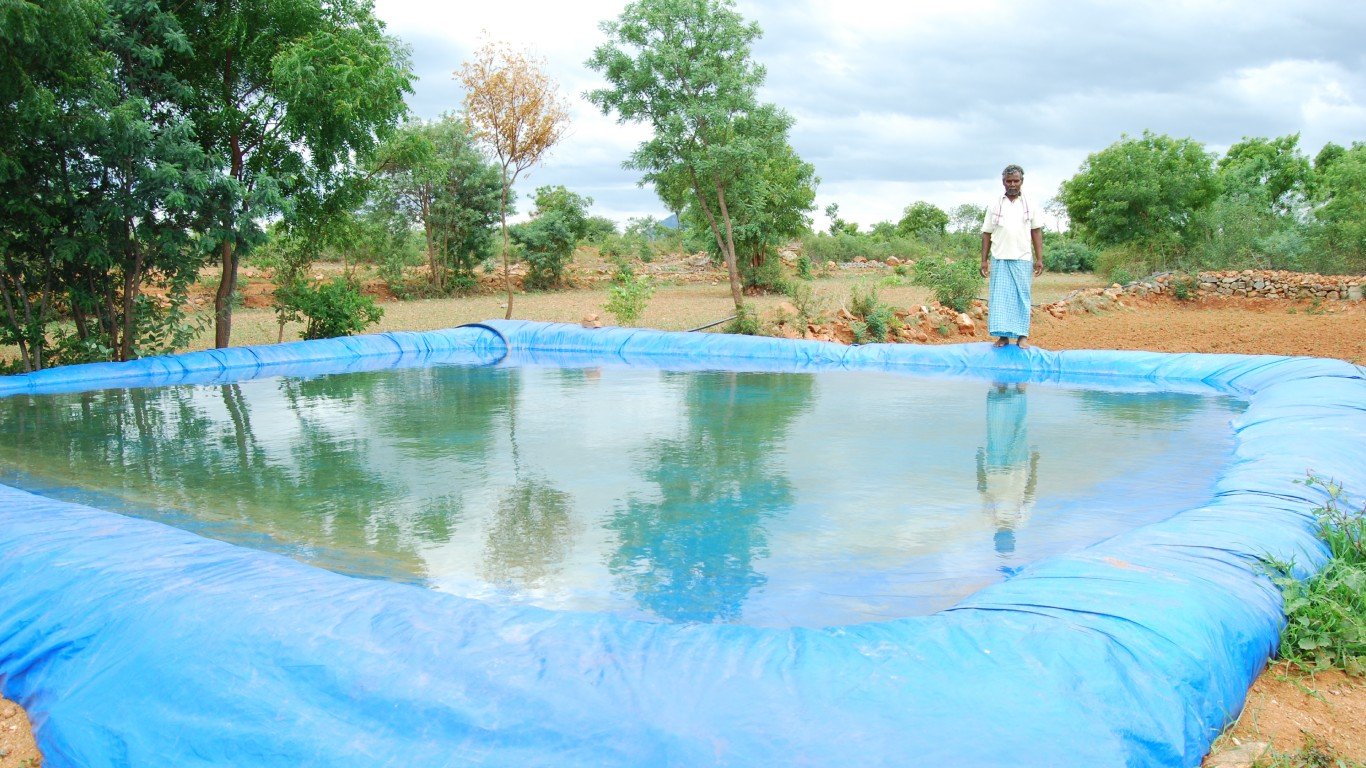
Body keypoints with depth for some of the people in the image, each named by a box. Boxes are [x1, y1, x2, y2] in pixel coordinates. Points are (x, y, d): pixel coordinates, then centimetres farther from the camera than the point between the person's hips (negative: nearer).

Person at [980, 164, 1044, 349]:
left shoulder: (1030, 205, 6)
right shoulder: (994, 206, 6)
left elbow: (1036, 232, 6)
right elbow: (987, 234, 7)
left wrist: (1039, 259, -1)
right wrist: (984, 260, 2)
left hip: (1022, 259, 0)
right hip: (999, 259, 0)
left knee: (1022, 297, 2)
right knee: (1000, 296, 0)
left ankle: (1022, 335, 7)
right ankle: (1003, 335, 5)